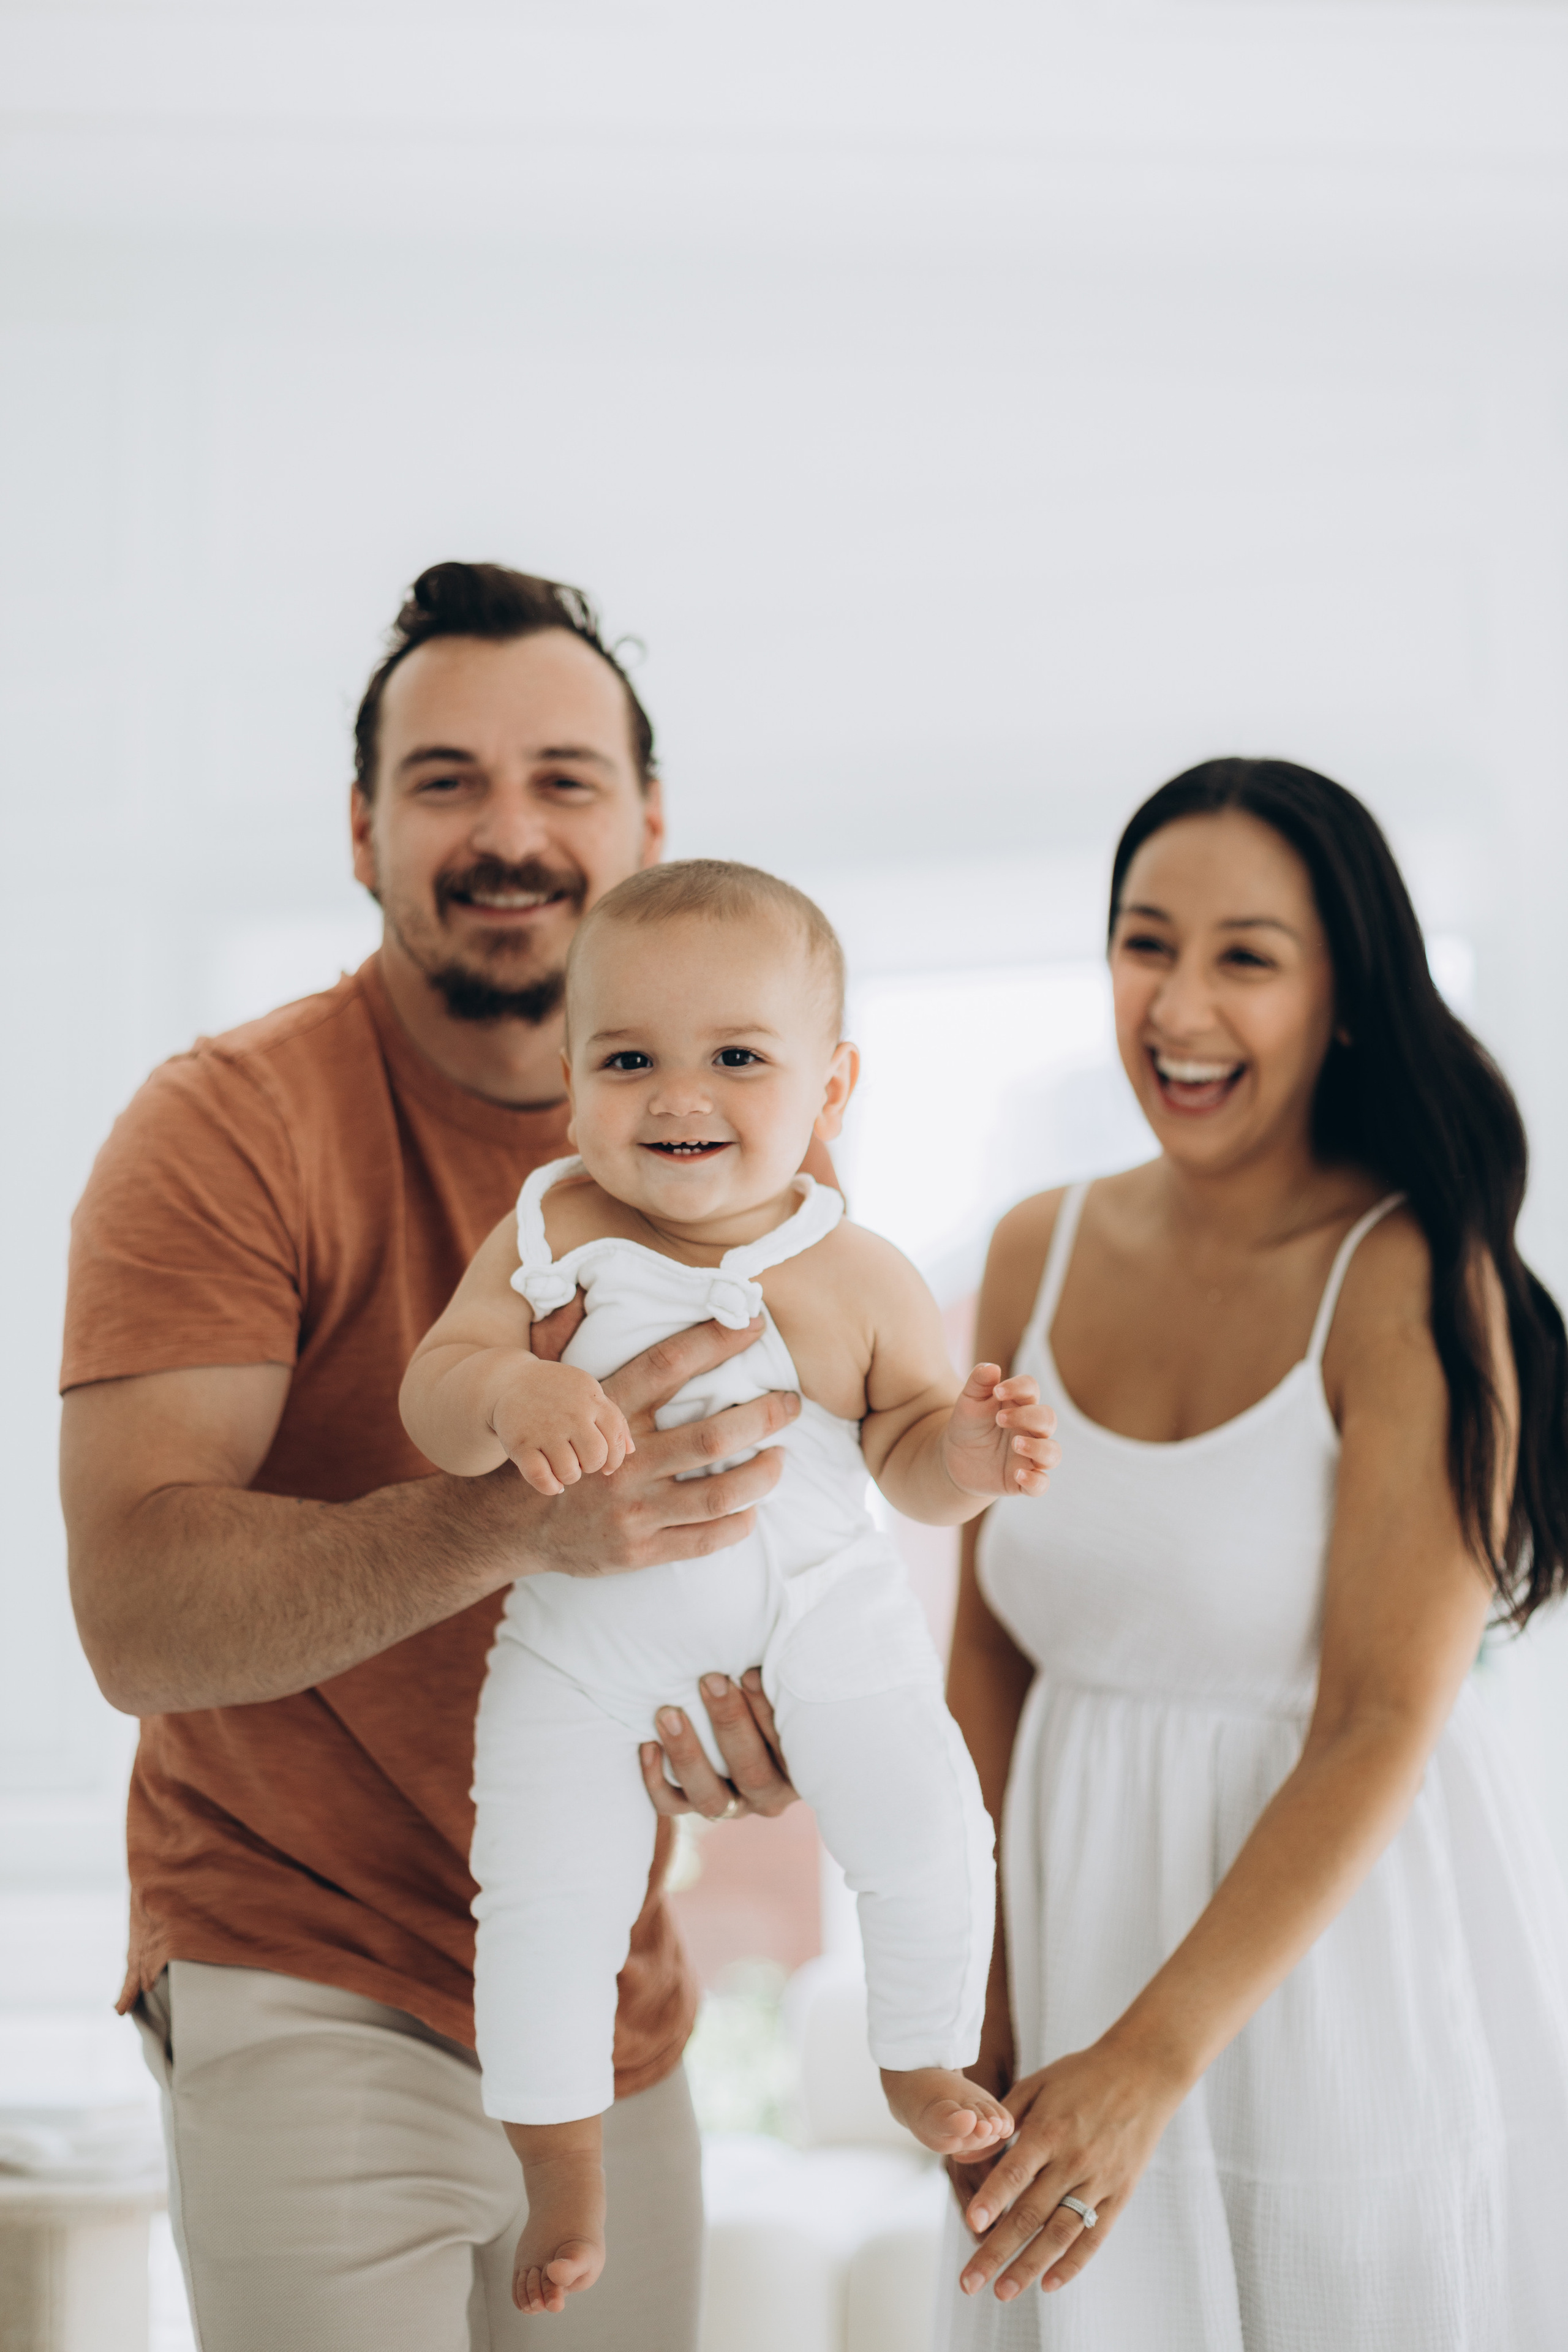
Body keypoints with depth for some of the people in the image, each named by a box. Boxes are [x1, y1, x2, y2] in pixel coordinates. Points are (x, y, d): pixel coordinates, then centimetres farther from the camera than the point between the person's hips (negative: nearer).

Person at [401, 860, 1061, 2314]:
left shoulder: (858, 1279, -12)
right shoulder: (551, 1237, -13)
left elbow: (907, 1457, -3)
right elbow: (432, 1397, -15)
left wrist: (967, 1452, -26)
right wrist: (509, 1394, -38)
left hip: (821, 1607, 0)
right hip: (589, 1626, 0)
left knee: (928, 1835, -7)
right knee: (542, 1890, -6)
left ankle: (925, 2062, 27)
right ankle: (559, 2165, 19)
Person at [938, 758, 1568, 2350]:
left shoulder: (1412, 1284, -15)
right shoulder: (1039, 1257, 1)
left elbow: (1380, 1727, -18)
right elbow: (989, 1643, 7)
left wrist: (1152, 2063, -21)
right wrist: (970, 1995, -2)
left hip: (1351, 1964, -4)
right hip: (1083, 1912, 5)